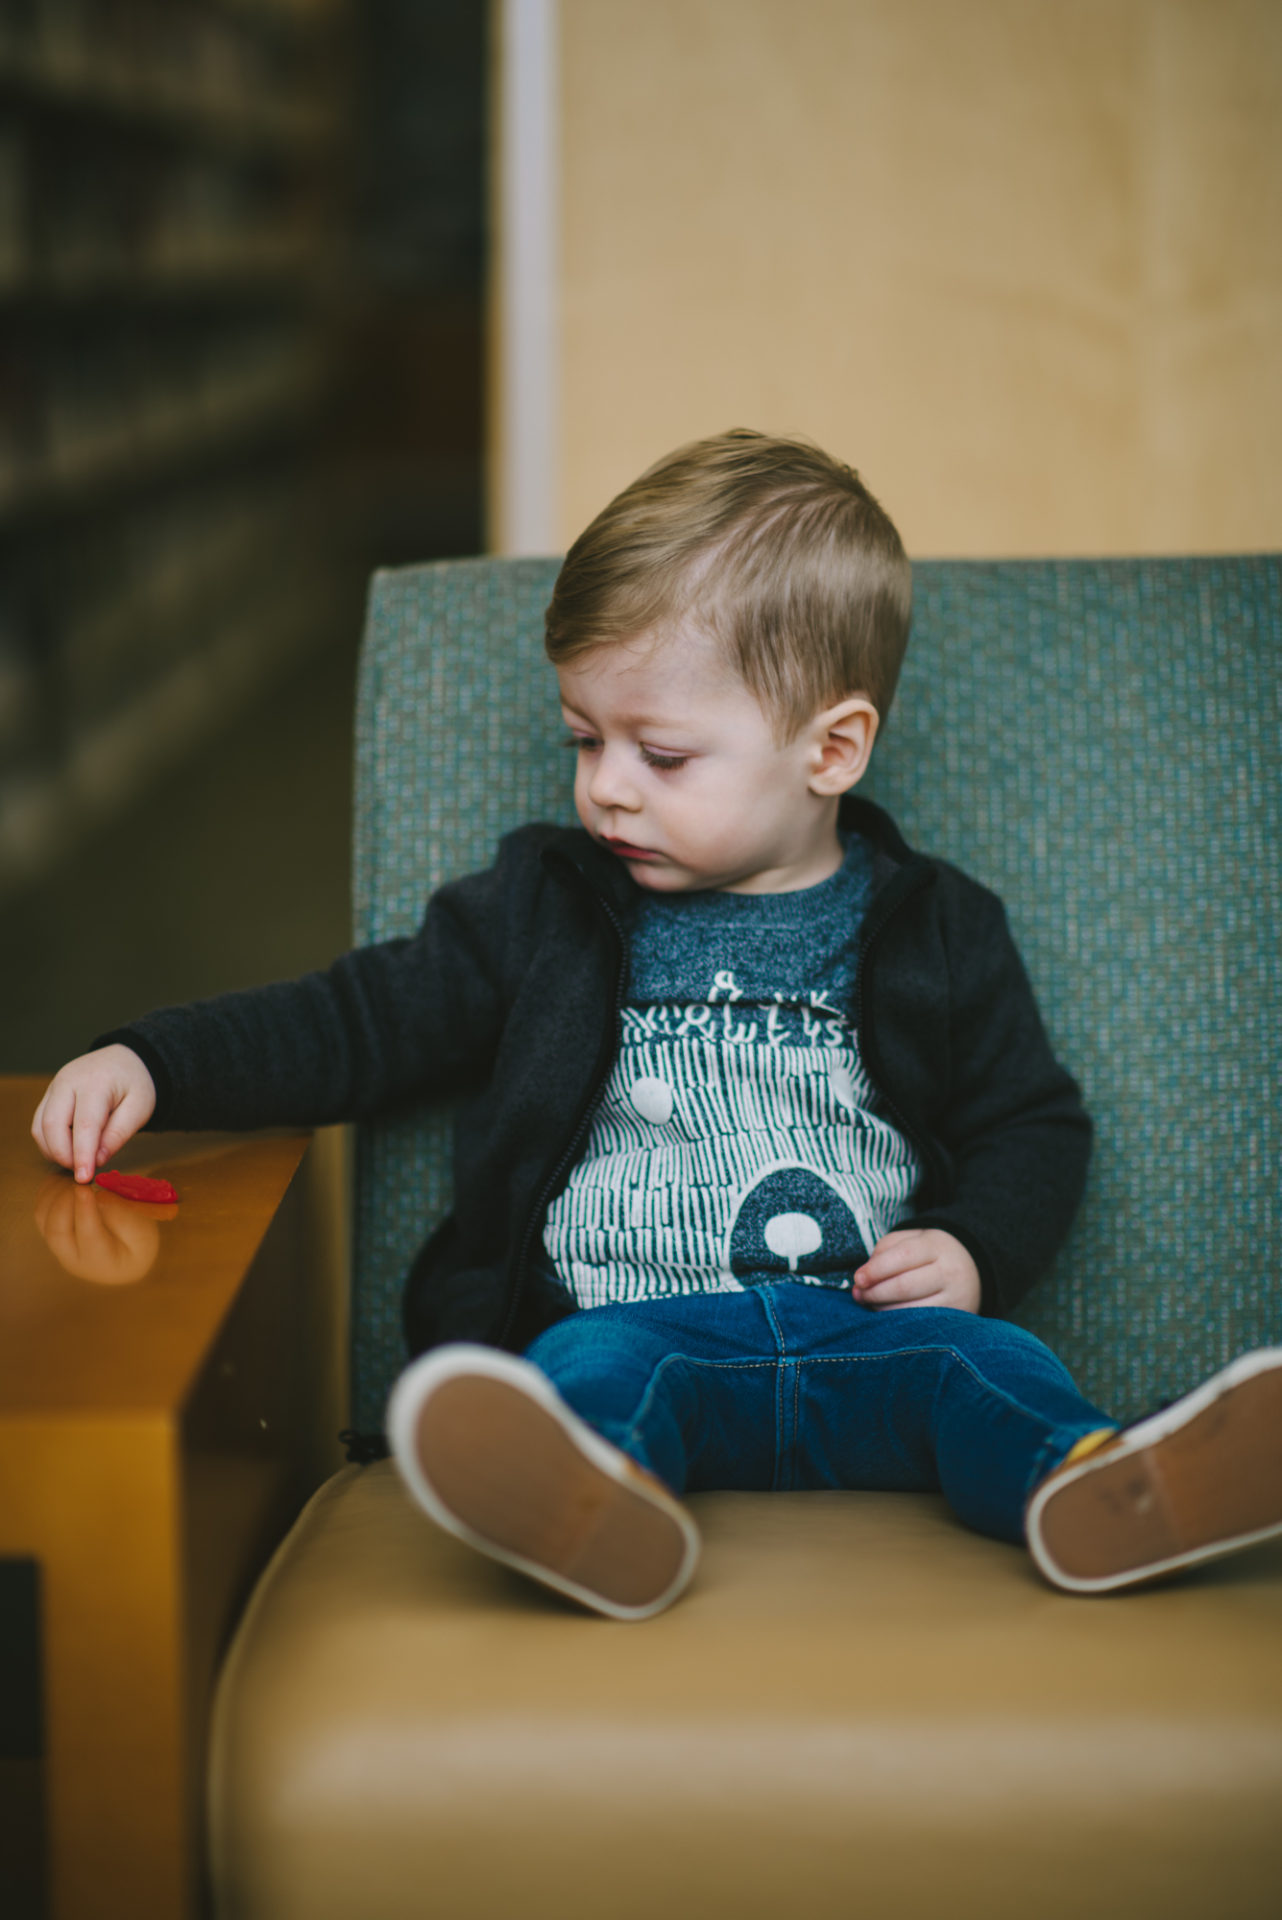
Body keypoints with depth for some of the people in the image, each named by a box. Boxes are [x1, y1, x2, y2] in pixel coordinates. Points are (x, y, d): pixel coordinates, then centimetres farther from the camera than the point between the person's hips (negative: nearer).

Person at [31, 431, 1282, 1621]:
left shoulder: (934, 933, 14)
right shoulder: (542, 913, 15)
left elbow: (1031, 1125, 20)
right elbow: (362, 1021, 17)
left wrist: (975, 1249, 0)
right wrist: (152, 1064, 6)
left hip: (866, 1326, 1)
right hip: (635, 1321, 0)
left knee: (979, 1361, -30)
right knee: (593, 1367, -34)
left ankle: (1094, 1492, -57)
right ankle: (590, 1503, -64)